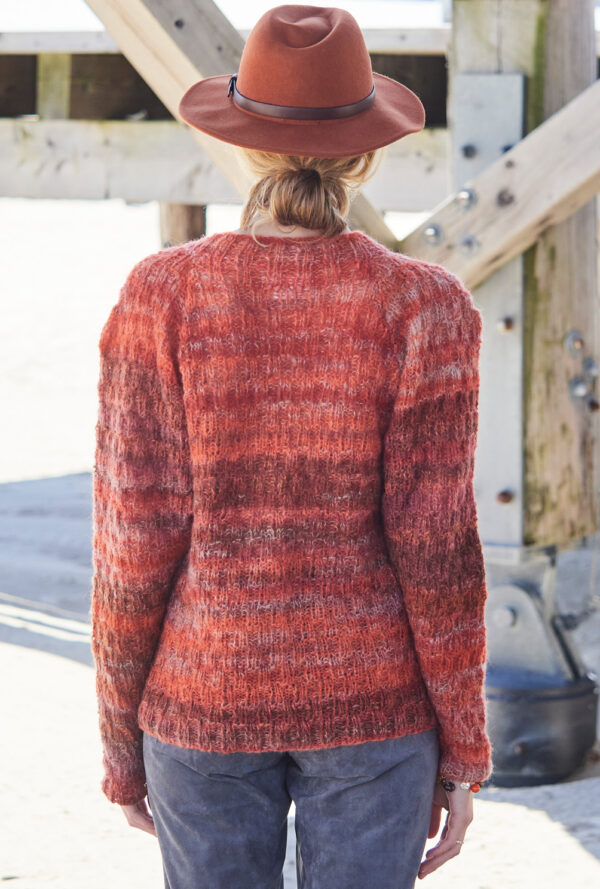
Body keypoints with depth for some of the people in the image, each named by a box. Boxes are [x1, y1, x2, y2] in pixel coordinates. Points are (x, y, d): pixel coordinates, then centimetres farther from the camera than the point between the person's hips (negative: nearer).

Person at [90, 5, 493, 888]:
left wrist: (122, 737, 4)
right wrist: (466, 749, -1)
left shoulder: (161, 295, -9)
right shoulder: (423, 307, -11)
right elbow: (435, 546, -12)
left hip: (209, 694, 1)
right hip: (370, 695, -1)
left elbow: (137, 535, -8)